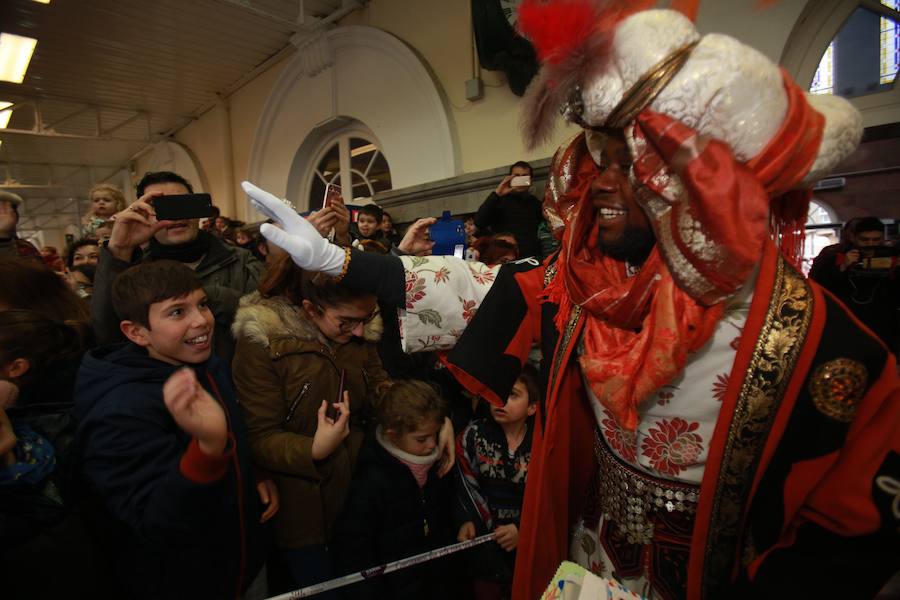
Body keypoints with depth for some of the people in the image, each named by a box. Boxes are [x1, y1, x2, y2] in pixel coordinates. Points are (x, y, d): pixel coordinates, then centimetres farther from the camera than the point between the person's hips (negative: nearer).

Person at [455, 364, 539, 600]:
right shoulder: (473, 435, -7)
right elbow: (467, 485, -6)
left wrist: (523, 528, -21)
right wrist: (467, 520, -17)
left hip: (529, 536, 0)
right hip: (484, 534, 1)